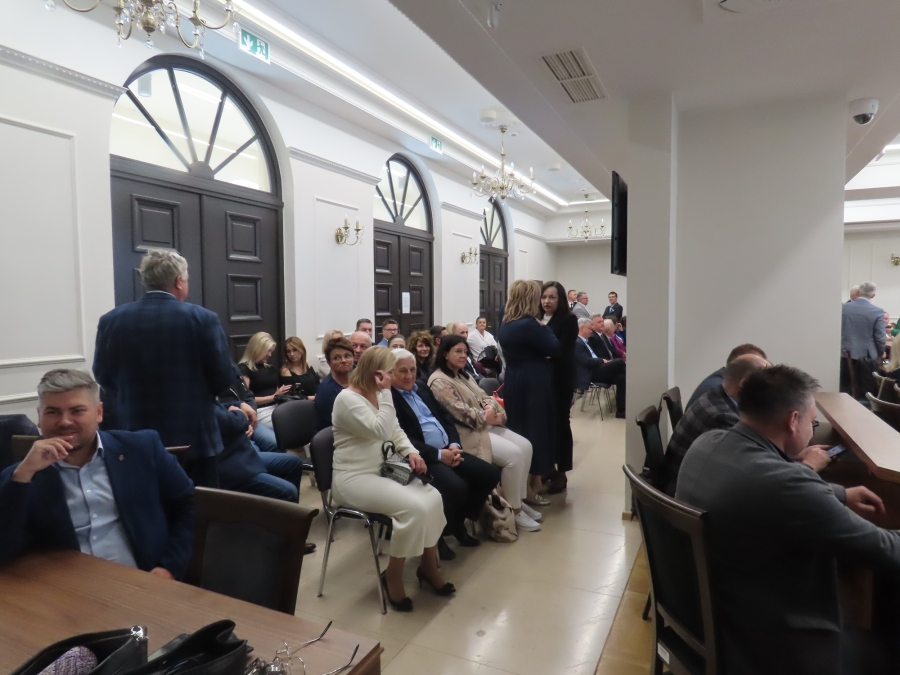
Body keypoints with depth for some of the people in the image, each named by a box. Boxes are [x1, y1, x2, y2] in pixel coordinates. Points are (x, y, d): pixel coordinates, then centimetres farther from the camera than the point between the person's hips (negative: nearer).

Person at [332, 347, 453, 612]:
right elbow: (380, 431, -28)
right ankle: (393, 576, -4)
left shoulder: (377, 395, 9)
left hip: (381, 471, 8)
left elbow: (395, 430, 16)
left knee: (432, 498, -10)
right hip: (354, 478, -8)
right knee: (414, 507, -25)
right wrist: (386, 392, -25)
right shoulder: (348, 399, -18)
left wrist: (411, 451, -2)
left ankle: (429, 566, 9)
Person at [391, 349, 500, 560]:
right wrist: (438, 454, -20)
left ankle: (458, 522, 16)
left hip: (447, 449, 9)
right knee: (457, 486, -31)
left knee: (490, 473, -3)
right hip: (422, 457, -8)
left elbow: (446, 417, 16)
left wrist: (454, 444, -2)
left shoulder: (422, 388, 17)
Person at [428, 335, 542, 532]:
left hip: (484, 425, 10)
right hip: (467, 433, -10)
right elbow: (459, 411, -21)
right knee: (513, 454, -22)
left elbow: (482, 396, 13)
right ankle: (514, 511, -7)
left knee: (525, 446, -5)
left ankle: (519, 500, 6)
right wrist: (486, 418, -14)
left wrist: (492, 409, -10)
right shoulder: (439, 381, -13)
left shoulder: (463, 375, 18)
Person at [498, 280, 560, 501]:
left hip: (514, 383, 8)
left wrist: (540, 351, 4)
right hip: (533, 385, -8)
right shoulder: (529, 325, -19)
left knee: (518, 431, 15)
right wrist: (543, 327, -2)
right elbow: (555, 349, -13)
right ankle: (532, 488, 10)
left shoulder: (505, 325, 7)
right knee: (536, 431, 2)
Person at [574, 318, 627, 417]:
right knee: (620, 362, -19)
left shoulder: (586, 341, 23)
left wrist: (603, 361, 4)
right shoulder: (576, 343, -10)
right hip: (589, 374, -10)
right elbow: (587, 362, -20)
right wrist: (602, 361, -9)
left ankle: (621, 410, -11)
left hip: (595, 370, 10)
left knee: (621, 378, -12)